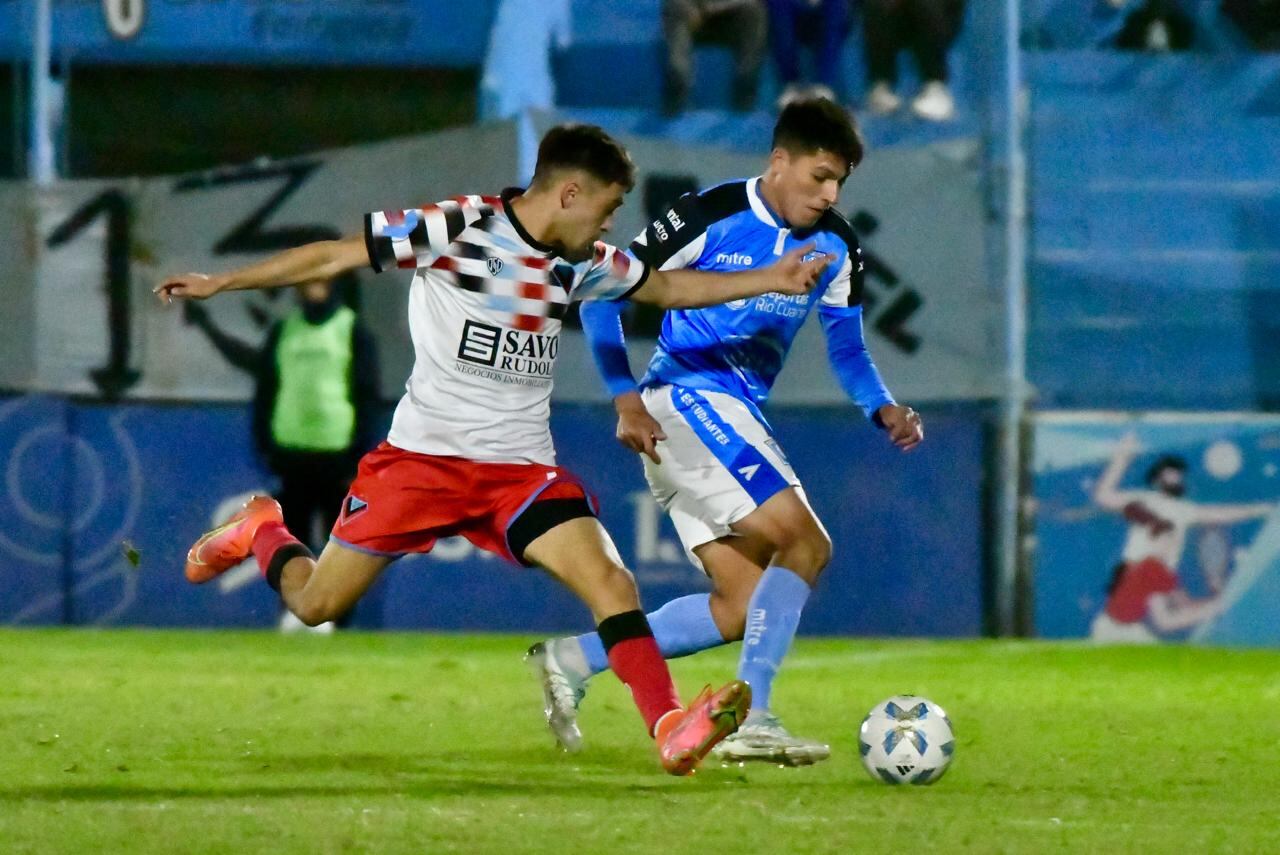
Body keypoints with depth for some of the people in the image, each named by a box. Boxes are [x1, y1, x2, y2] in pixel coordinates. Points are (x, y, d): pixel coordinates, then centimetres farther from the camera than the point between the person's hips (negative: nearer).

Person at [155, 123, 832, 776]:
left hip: (521, 469, 4)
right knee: (316, 604, 4)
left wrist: (770, 281, 12)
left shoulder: (580, 264, 5)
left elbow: (669, 288, 21)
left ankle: (673, 730, -26)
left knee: (610, 579, -20)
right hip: (424, 454, -4)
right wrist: (218, 283, -8)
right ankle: (259, 533, 37)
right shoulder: (457, 228, -13)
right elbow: (334, 257, -8)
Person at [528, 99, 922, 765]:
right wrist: (626, 400, -14)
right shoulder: (712, 216, -11)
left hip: (735, 414, 8)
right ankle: (751, 719, -22)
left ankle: (574, 659, 10)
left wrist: (881, 407, -4)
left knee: (743, 607, 4)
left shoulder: (835, 248, 9)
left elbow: (846, 347, 17)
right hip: (685, 399, -8)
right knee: (805, 542, -21)